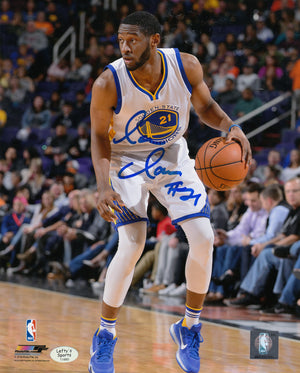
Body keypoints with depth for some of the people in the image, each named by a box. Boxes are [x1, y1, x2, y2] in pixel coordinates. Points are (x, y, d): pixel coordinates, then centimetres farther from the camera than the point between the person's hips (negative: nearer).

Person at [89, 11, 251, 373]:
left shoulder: (186, 66, -20)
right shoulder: (108, 84, -27)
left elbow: (205, 106, 0)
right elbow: (100, 138, -12)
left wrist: (231, 127, -21)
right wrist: (104, 187, -26)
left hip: (172, 156, 3)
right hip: (128, 161, -3)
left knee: (204, 239, -8)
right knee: (132, 245, -19)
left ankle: (189, 328, 12)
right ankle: (104, 336, -1)